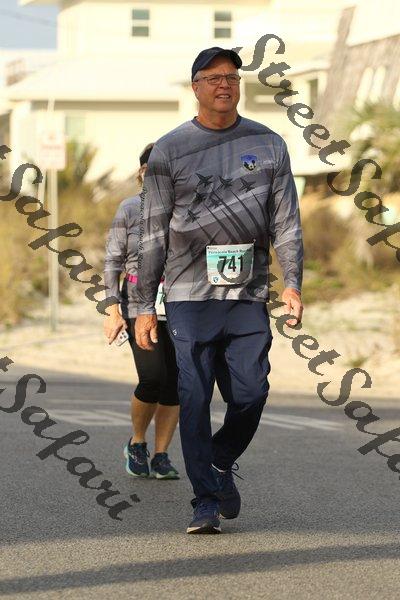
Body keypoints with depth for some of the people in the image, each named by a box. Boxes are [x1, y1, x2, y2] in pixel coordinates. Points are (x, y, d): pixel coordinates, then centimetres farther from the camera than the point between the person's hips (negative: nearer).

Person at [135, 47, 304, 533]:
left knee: (250, 393, -3)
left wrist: (292, 283, -4)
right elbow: (153, 233, 6)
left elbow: (286, 221, 10)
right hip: (190, 293, -1)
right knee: (194, 400, -5)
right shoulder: (169, 150, 5)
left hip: (249, 295, 2)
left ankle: (221, 462, 26)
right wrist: (145, 306, 2)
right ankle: (206, 502, 0)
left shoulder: (269, 145, 10)